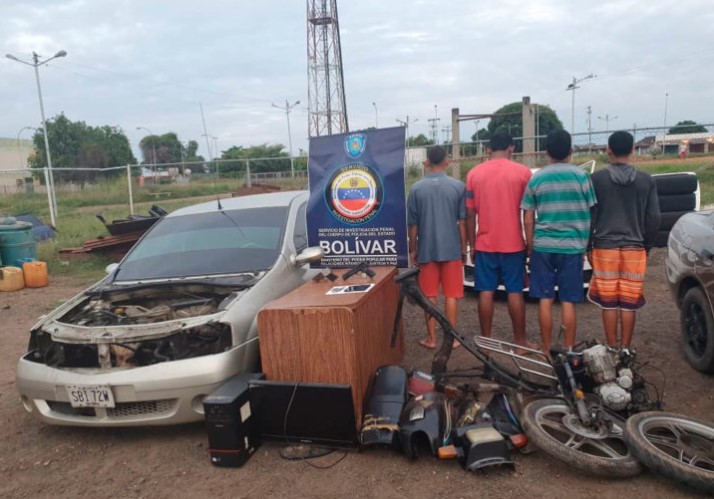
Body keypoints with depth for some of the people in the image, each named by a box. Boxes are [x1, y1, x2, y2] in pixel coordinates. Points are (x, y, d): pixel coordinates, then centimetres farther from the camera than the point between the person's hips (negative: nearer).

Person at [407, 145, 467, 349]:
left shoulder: (416, 189, -3)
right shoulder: (458, 186, -4)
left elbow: (413, 224, 1)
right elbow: (462, 221, -1)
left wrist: (413, 249, 11)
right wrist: (463, 247, 9)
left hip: (426, 250, 0)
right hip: (451, 249, 0)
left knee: (429, 296, 9)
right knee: (451, 295, 8)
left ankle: (431, 338, 14)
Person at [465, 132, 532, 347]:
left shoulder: (474, 173, 2)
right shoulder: (523, 172, -2)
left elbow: (470, 214, 2)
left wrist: (472, 245, 9)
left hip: (484, 244, 1)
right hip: (513, 243, -1)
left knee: (486, 292, 6)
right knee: (515, 292, 5)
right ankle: (520, 342, 12)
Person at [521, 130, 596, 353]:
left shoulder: (536, 179, 2)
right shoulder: (581, 176, -1)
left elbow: (528, 220, 2)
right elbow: (588, 216, 3)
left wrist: (530, 247, 11)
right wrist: (584, 246, 13)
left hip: (543, 247, 1)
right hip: (572, 247, 0)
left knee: (545, 300, 6)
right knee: (568, 302, 5)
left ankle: (547, 351, 12)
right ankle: (569, 351, 11)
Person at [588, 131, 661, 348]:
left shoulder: (597, 179, -4)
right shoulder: (646, 180, 1)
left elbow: (589, 217, -4)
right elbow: (654, 219, 3)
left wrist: (589, 247, 5)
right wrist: (646, 246, 15)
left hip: (605, 248, -1)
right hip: (634, 249, 2)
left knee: (609, 303, 5)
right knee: (629, 303, 7)